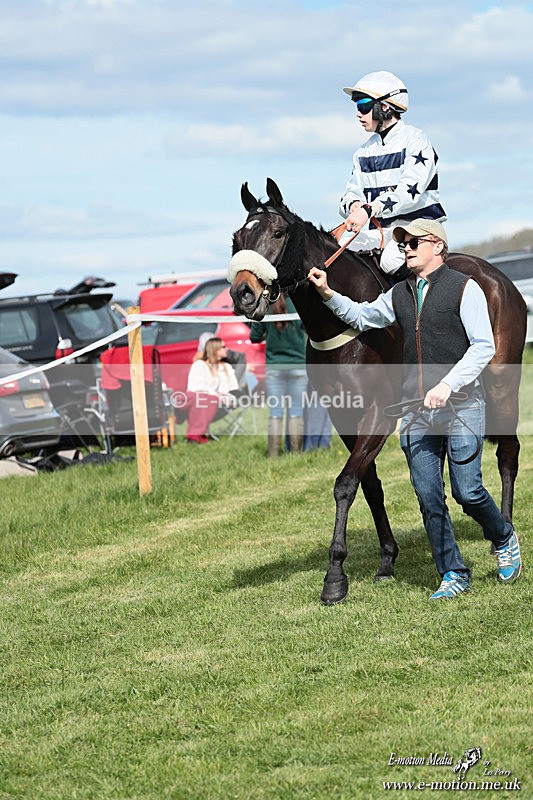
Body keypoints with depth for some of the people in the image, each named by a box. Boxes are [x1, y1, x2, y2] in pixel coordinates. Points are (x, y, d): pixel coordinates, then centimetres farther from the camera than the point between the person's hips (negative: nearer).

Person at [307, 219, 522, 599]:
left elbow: (483, 347, -9)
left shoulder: (464, 288, -3)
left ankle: (505, 540, 22)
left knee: (468, 490, -7)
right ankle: (453, 575, 12)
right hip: (417, 410, 5)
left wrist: (447, 385, -19)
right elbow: (362, 316, 28)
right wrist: (328, 293, 12)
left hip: (461, 405, -5)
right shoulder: (400, 294, 14)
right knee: (428, 497, 2)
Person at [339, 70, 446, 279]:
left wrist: (369, 209, -32)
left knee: (392, 259, -34)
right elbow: (352, 190, 11)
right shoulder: (364, 151, 16)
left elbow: (409, 189, -21)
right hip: (379, 229, 7)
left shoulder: (415, 140, -7)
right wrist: (355, 205, -15)